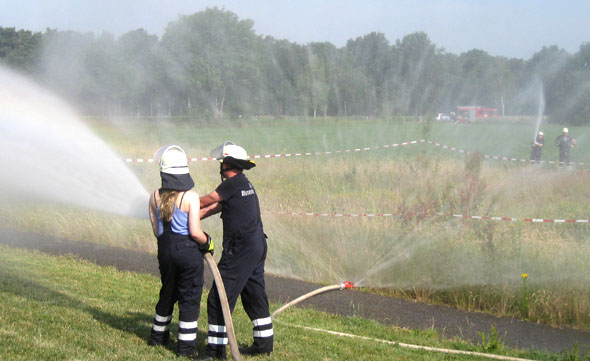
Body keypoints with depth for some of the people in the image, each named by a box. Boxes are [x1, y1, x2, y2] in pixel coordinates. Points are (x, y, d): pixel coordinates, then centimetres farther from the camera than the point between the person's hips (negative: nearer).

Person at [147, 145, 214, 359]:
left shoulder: (155, 197, 0)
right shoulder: (190, 197, -14)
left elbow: (156, 231, 4)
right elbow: (195, 232, -18)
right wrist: (208, 242, 1)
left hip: (165, 250, 5)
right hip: (188, 251, -5)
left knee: (168, 293, 23)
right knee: (190, 297, 5)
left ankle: (158, 336, 35)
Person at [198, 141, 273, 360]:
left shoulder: (234, 183, -12)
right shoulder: (245, 184, 16)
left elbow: (207, 201, -3)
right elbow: (214, 208, 17)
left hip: (240, 250, -10)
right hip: (257, 246, 10)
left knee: (219, 298, -6)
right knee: (254, 296, 18)